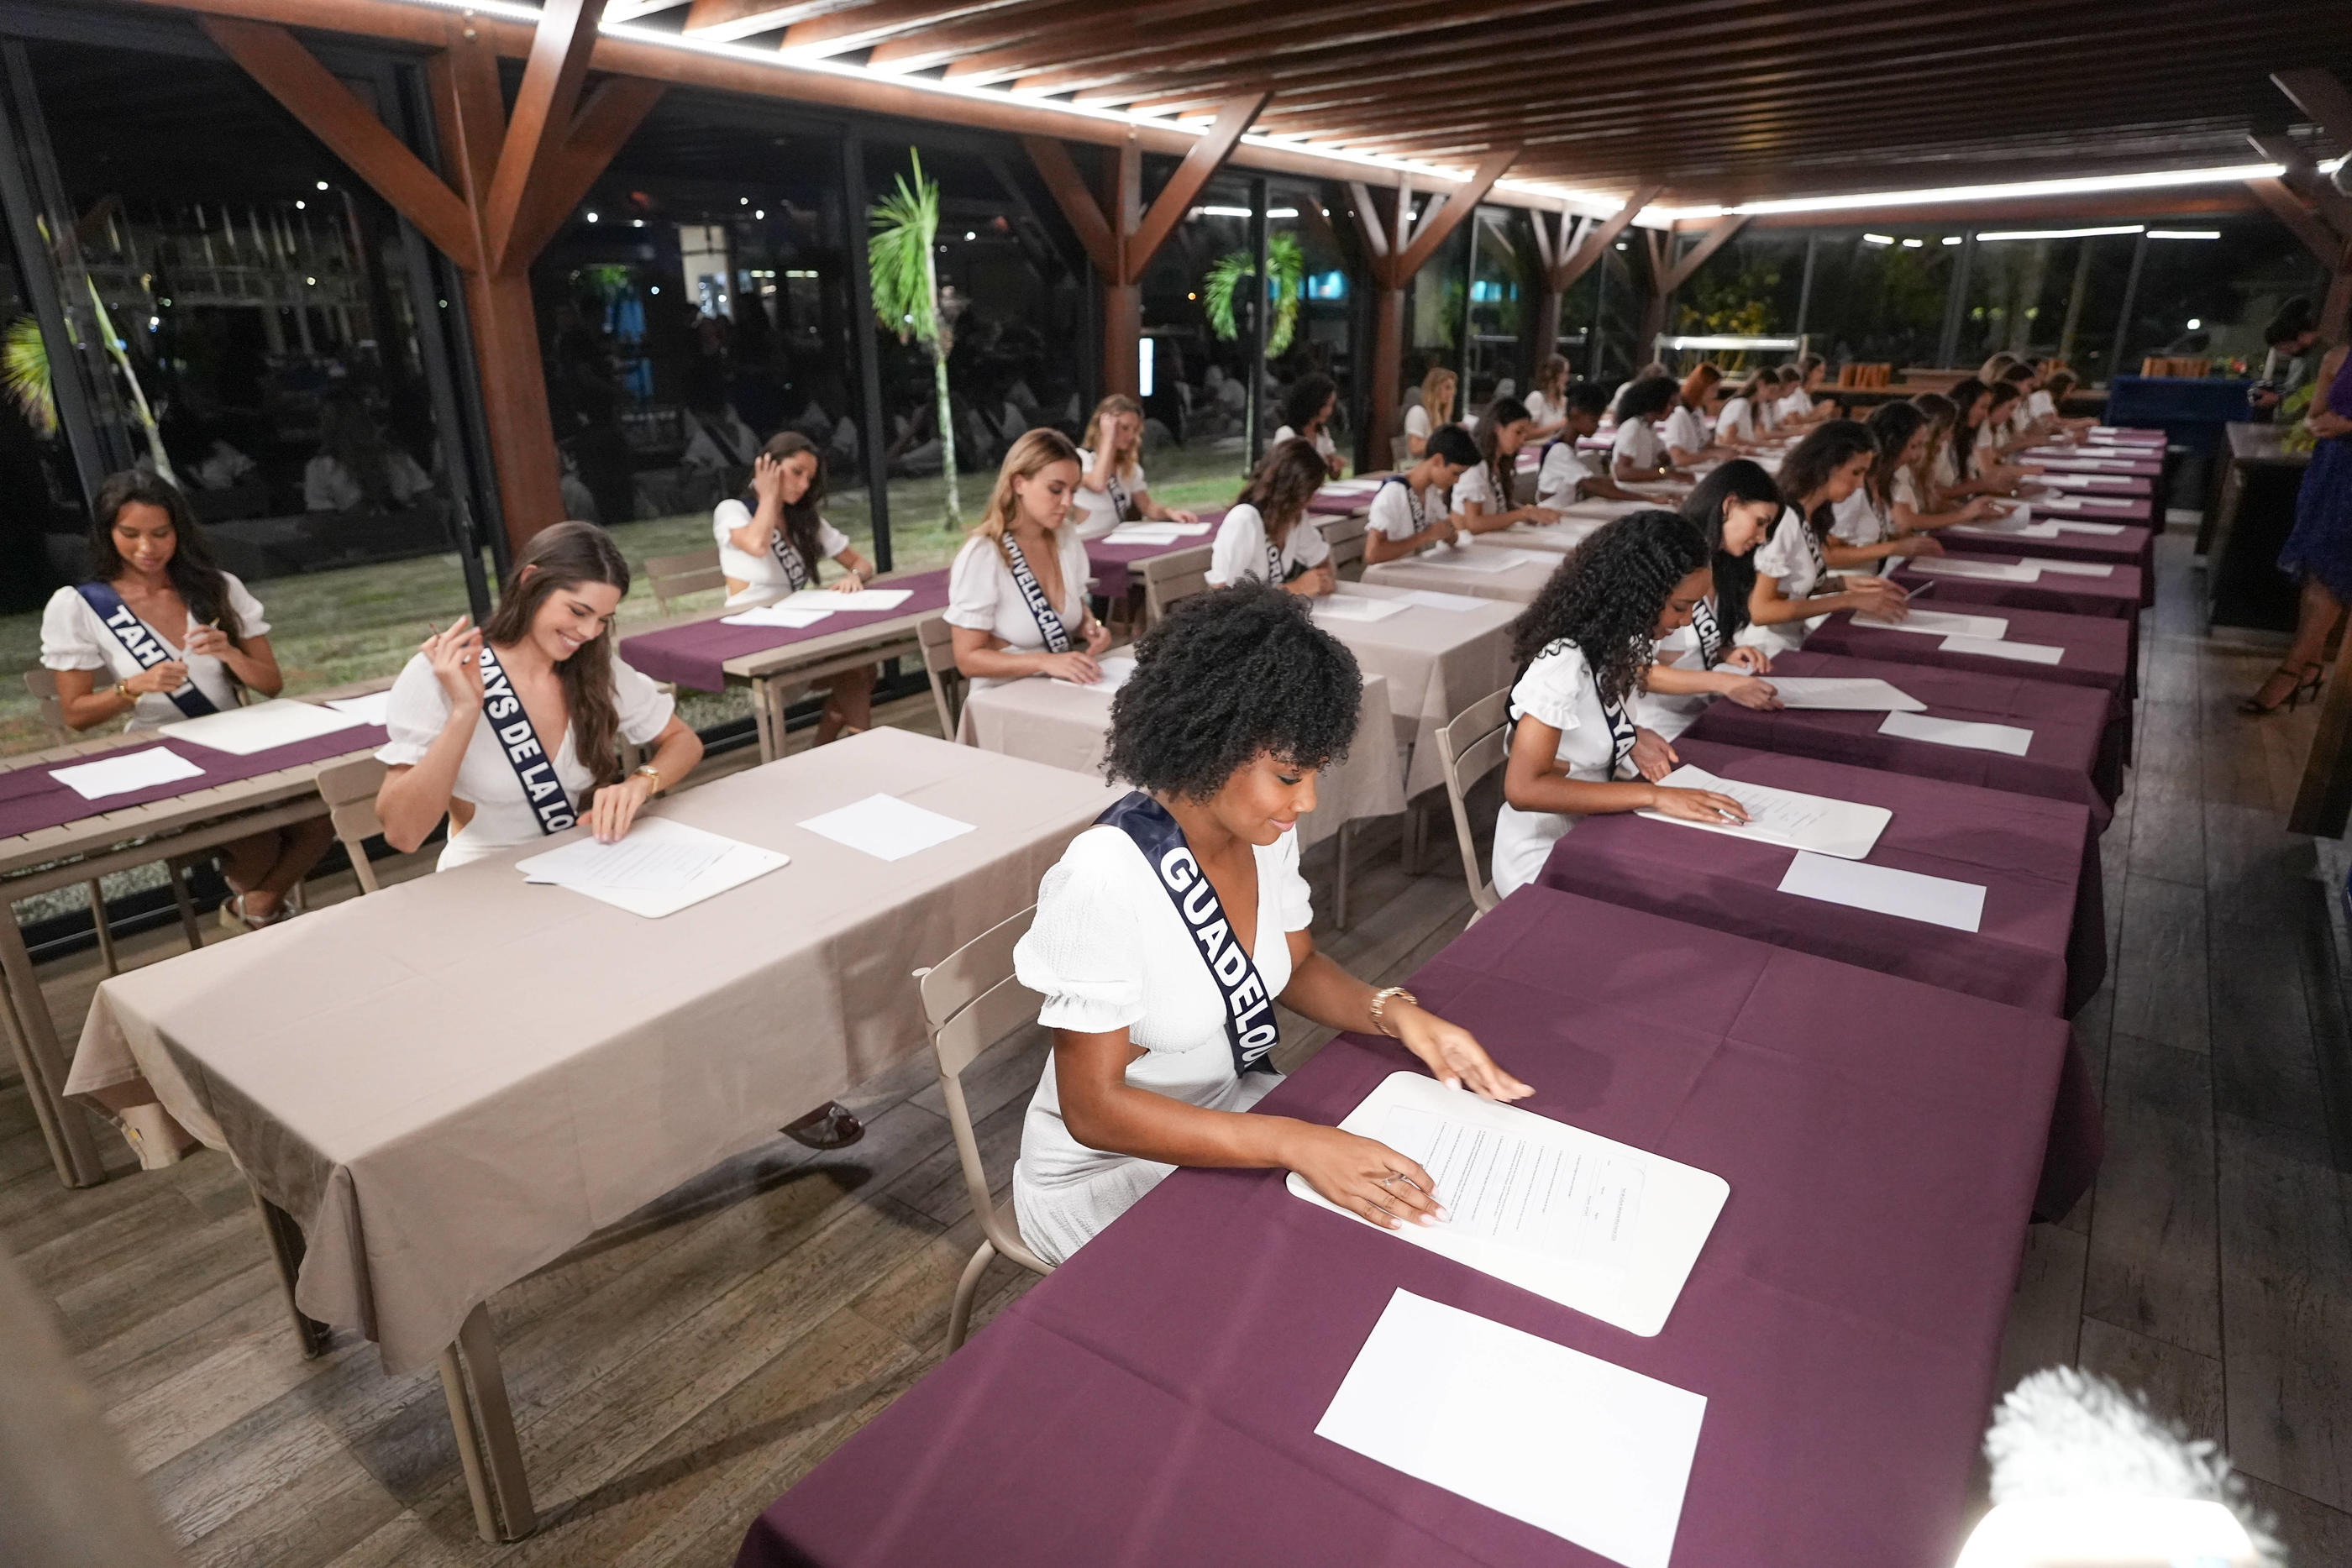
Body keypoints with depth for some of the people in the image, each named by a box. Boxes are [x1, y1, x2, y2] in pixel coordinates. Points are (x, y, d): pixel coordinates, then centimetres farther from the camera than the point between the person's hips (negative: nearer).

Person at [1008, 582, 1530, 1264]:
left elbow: (1295, 967, 8)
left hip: (1234, 1106, 7)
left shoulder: (1265, 831, -8)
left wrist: (1393, 1011, -13)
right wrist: (1294, 1143, -34)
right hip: (1109, 1164, -6)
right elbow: (1094, 1107, -26)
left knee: (1411, 1205, -5)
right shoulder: (1105, 879, -30)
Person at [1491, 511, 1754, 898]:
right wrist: (1655, 797, -33)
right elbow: (1524, 788, -32)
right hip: (1547, 855, -8)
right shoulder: (1563, 664, -26)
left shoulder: (1617, 640, -1)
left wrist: (1632, 737, -5)